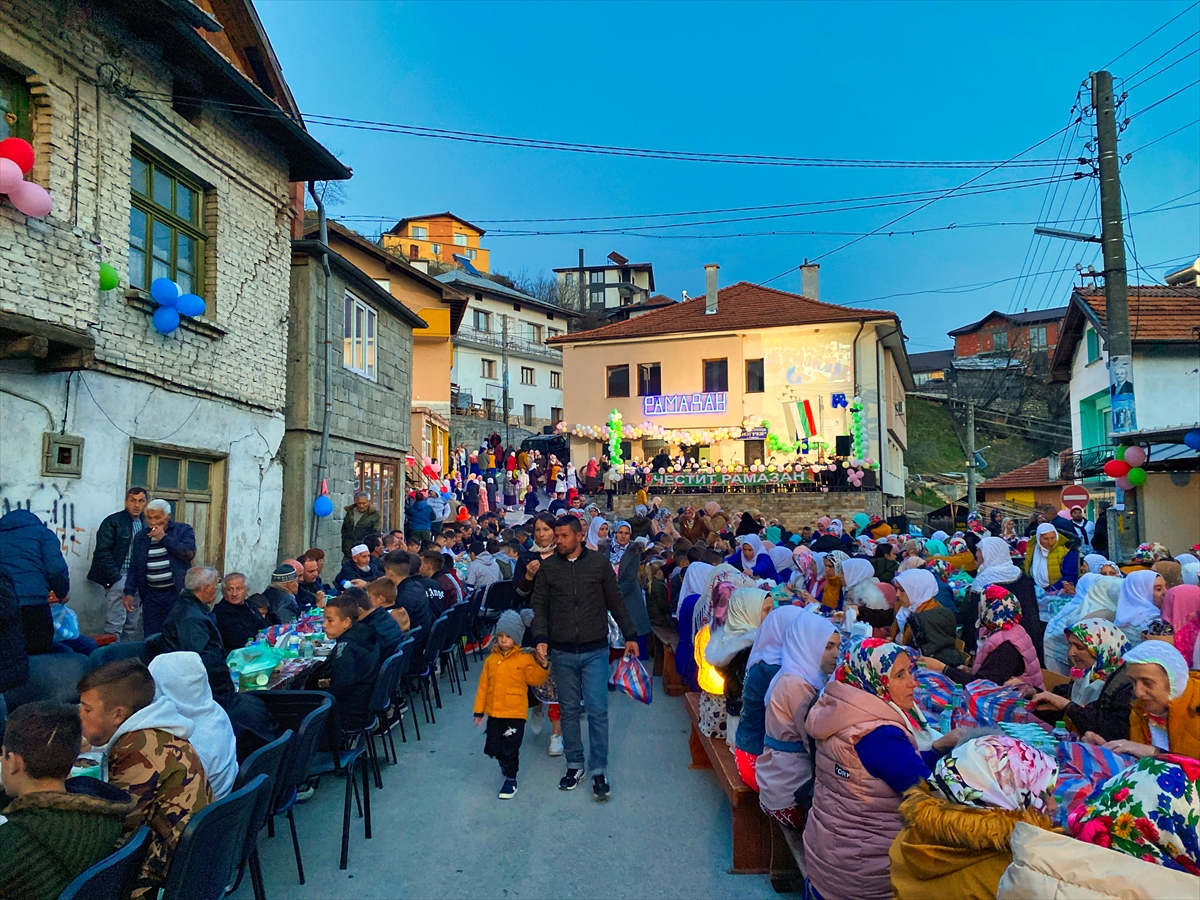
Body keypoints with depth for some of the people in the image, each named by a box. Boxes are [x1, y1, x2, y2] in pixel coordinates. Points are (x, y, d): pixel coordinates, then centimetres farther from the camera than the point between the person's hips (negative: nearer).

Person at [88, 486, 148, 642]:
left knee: (133, 625, 9)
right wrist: (115, 577, -12)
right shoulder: (112, 521, -2)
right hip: (119, 578, -5)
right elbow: (103, 552, -8)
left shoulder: (146, 524, 11)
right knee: (115, 624, -6)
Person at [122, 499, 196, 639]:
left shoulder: (183, 530, 2)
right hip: (151, 595, 4)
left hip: (177, 593, -3)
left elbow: (189, 553, -14)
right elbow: (134, 567, 15)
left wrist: (164, 538, -11)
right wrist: (129, 592, 5)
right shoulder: (141, 536, 14)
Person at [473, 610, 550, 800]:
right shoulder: (491, 659, 3)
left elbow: (536, 680, -10)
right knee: (492, 748, 11)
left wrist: (543, 667, -28)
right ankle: (504, 762, 44)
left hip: (515, 713, -4)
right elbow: (483, 686, 7)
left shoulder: (525, 659, -8)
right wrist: (479, 710, 8)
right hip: (494, 713, 4)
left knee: (510, 749, 0)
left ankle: (511, 779, 22)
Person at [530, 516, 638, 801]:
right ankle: (575, 764, 27)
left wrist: (630, 636, 5)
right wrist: (541, 639, -12)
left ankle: (598, 771, 10)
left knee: (598, 710, -2)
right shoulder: (547, 567, 0)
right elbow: (540, 606, 2)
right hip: (562, 652, 2)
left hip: (595, 651, -1)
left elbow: (616, 602, 4)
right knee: (569, 710, 11)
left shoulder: (599, 563, -3)